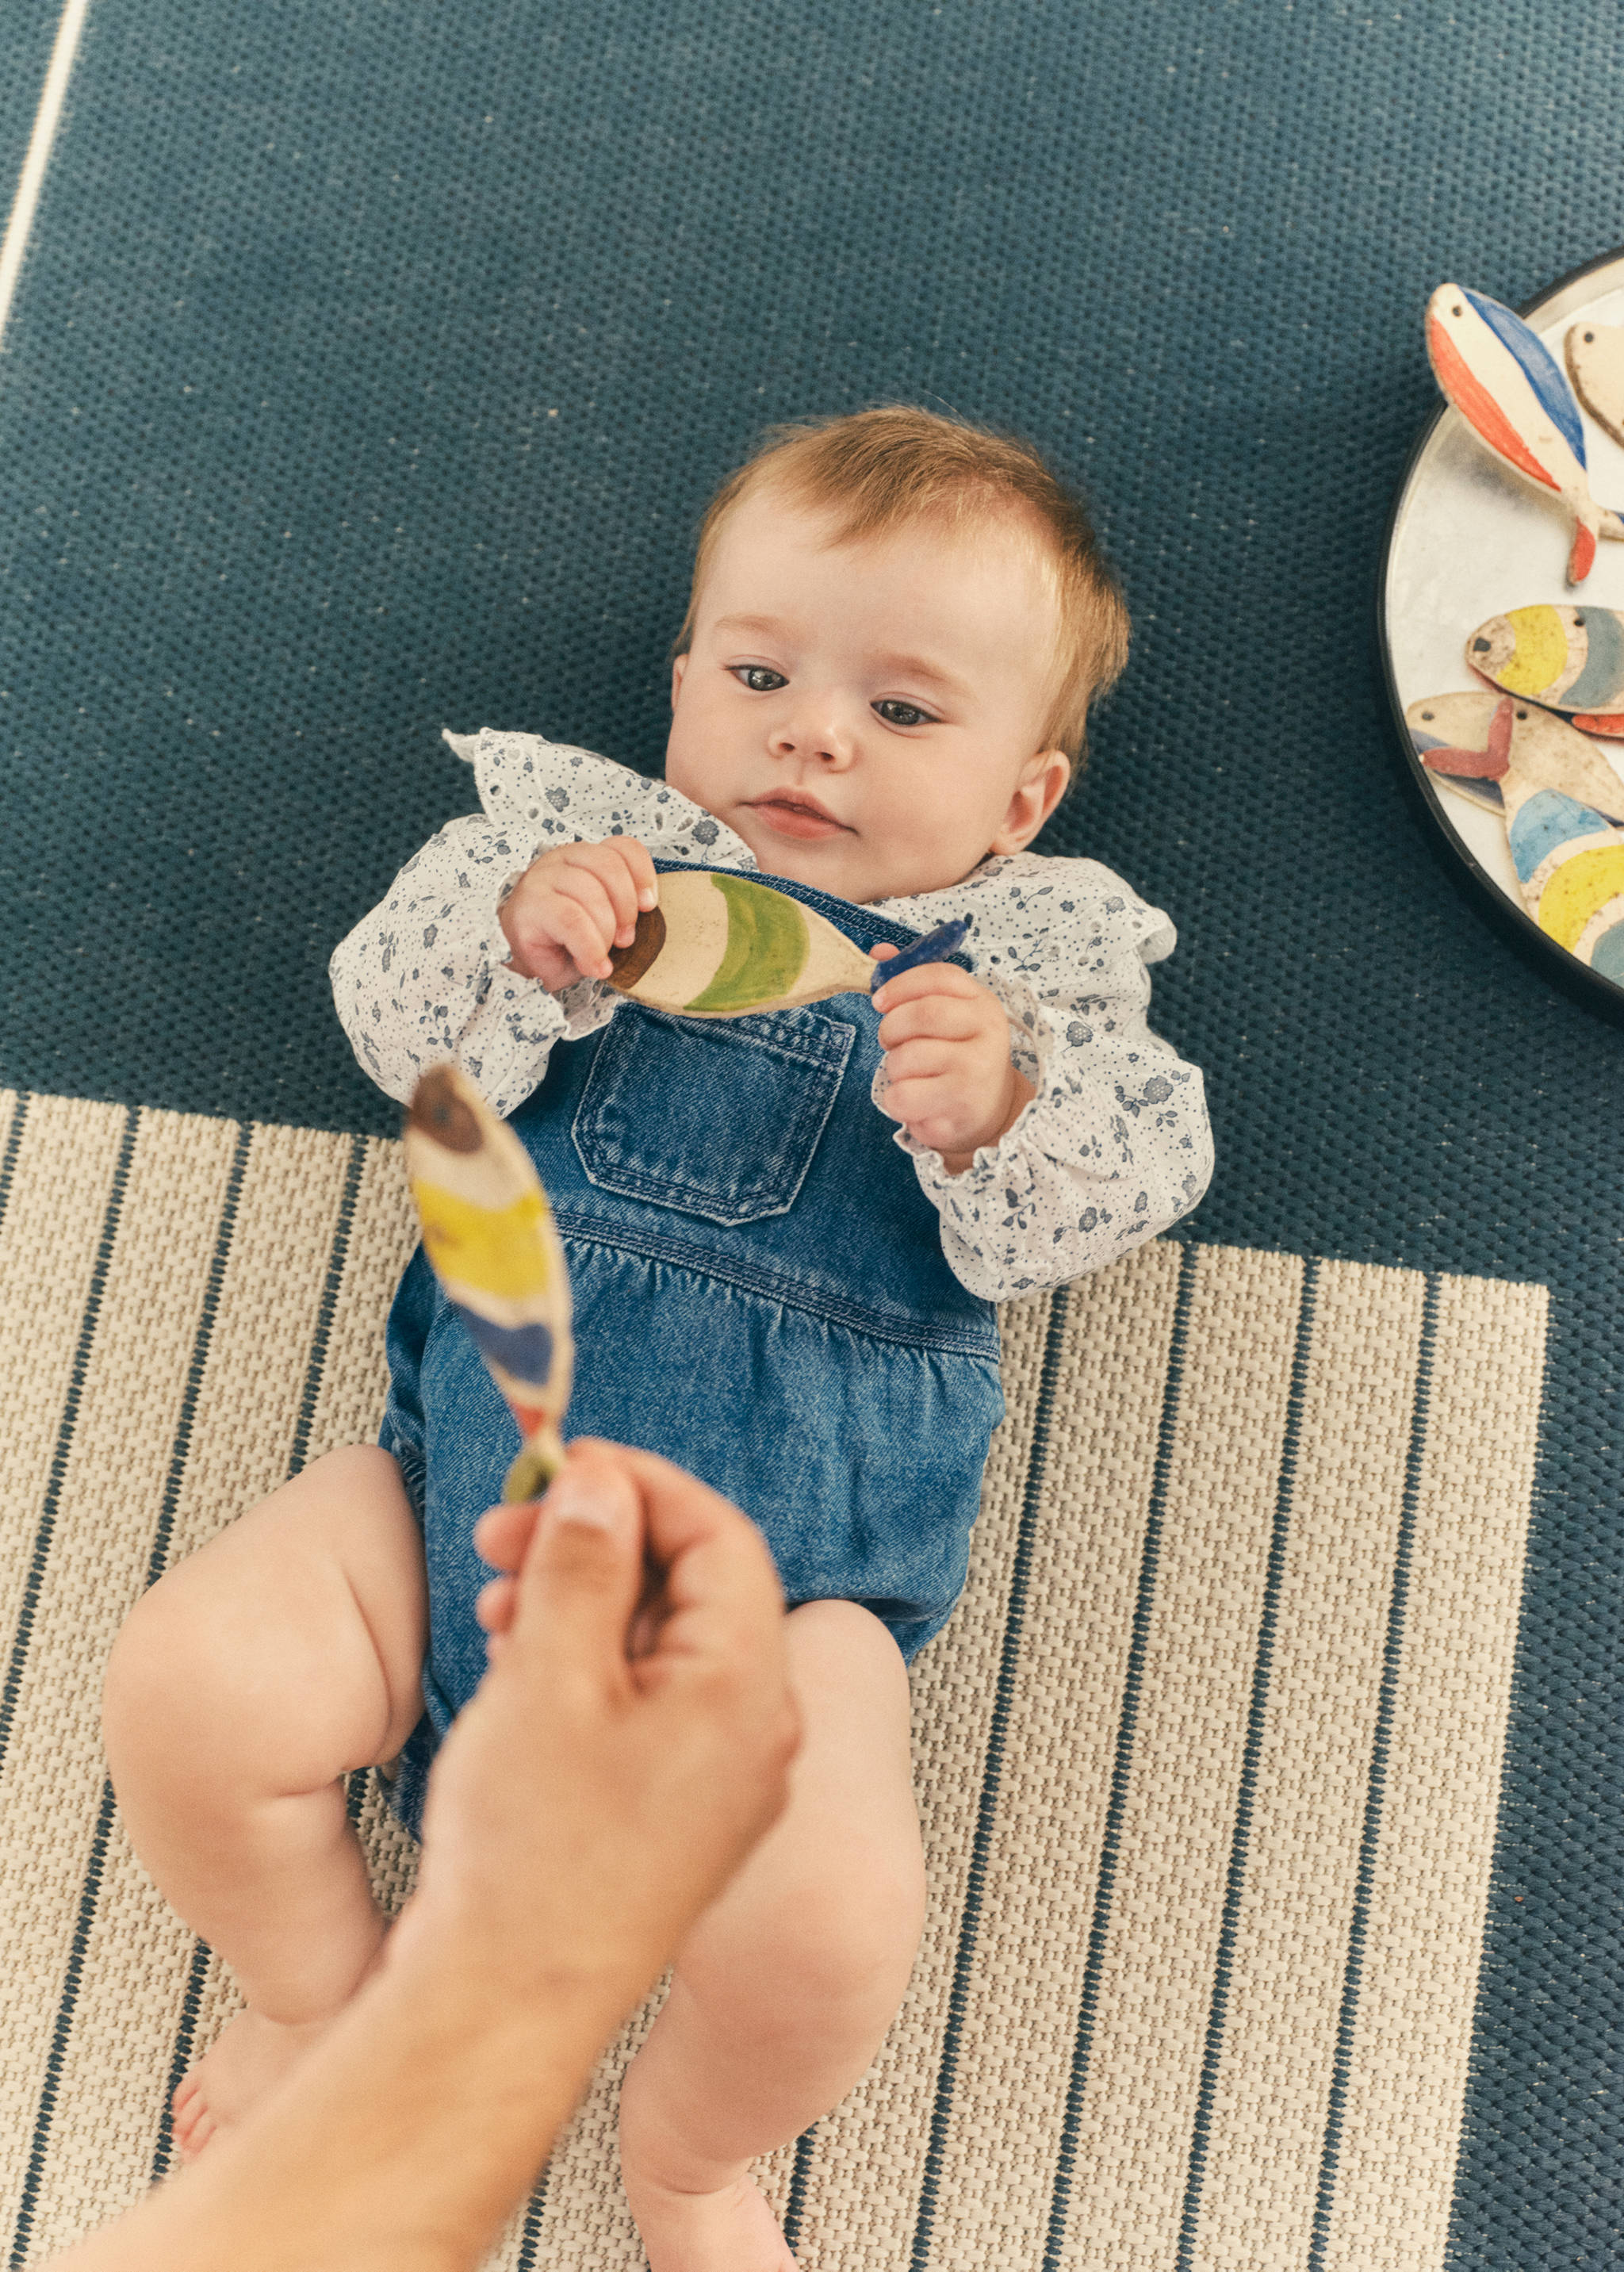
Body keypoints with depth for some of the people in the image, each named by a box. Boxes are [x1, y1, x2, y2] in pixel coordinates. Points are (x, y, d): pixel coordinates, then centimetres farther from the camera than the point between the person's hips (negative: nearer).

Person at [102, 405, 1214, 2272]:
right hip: (478, 1460, 2)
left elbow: (1106, 1201, -1)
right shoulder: (584, 839, 12)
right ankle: (316, 1991, 16)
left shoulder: (1037, 960, 10)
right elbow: (397, 1028, 2)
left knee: (828, 1916, -25)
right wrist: (514, 940, -18)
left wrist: (998, 1112, -23)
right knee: (194, 1679, -20)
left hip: (778, 1564, -1)